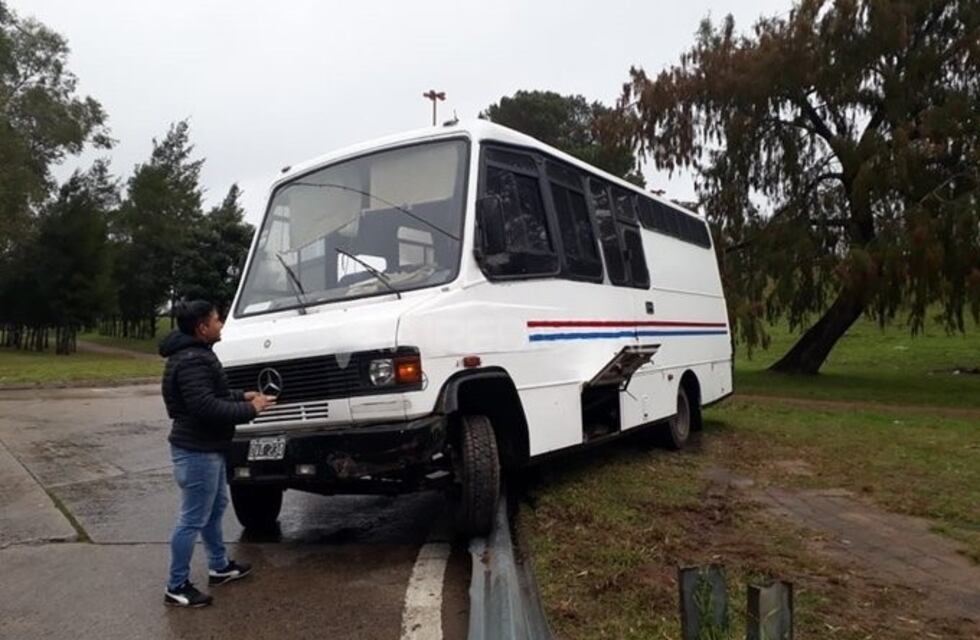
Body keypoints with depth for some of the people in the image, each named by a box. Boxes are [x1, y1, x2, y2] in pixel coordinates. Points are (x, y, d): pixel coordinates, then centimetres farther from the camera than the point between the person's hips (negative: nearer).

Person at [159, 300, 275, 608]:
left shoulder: (196, 354, 12)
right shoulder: (192, 360, -23)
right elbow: (206, 406, -30)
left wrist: (242, 396, 8)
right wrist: (250, 409, -21)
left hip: (207, 447, 11)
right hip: (197, 450, -11)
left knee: (216, 507, 22)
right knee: (193, 519, -2)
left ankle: (219, 566, 37)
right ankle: (176, 587, 10)